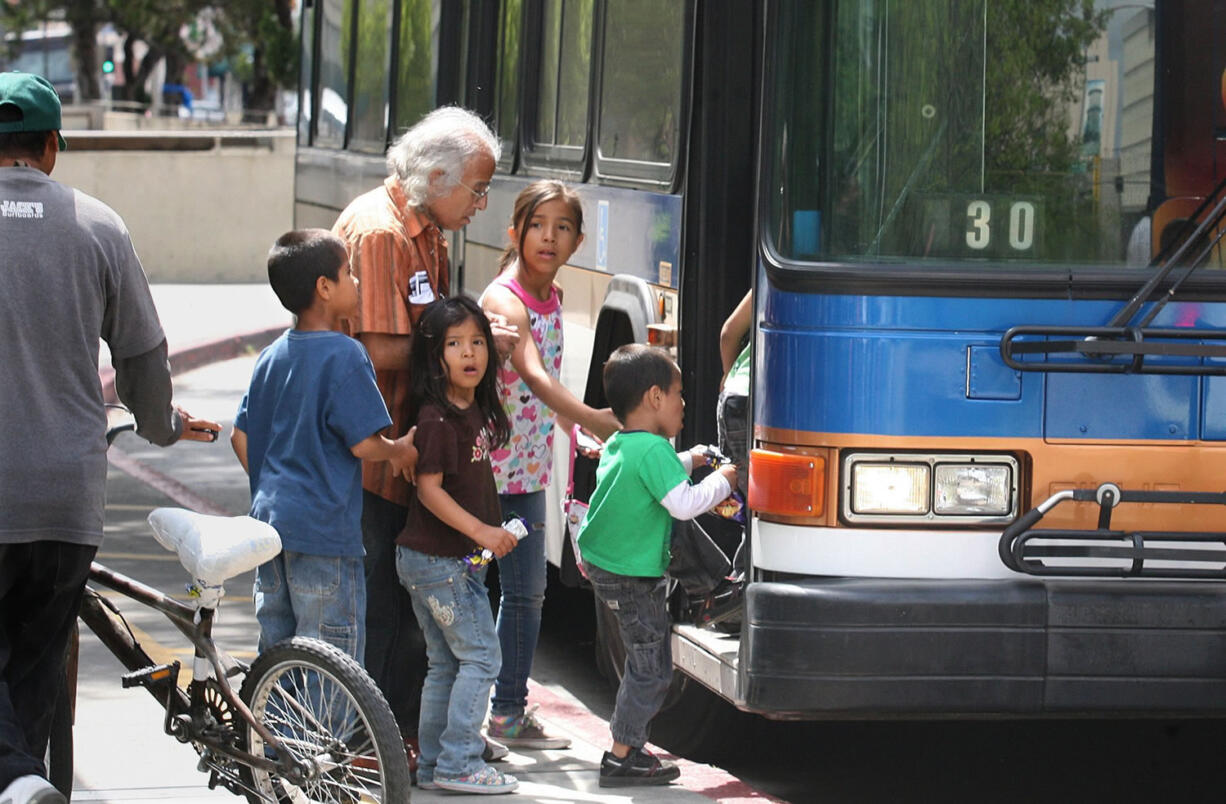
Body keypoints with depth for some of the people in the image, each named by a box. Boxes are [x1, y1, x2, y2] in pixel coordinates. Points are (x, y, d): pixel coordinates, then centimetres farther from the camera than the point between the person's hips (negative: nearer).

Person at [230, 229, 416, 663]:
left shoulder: (272, 356, 10)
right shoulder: (345, 355, -13)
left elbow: (241, 437, 14)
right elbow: (363, 443, -15)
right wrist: (400, 450, 4)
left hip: (270, 517, 8)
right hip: (324, 530, -8)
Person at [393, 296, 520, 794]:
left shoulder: (475, 410, 7)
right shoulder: (436, 418, -18)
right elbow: (429, 488, -21)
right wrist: (481, 531, -24)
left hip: (459, 559, 9)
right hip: (439, 560, -9)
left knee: (445, 663, 12)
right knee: (481, 656, -7)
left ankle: (433, 765, 18)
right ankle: (459, 764, -4)